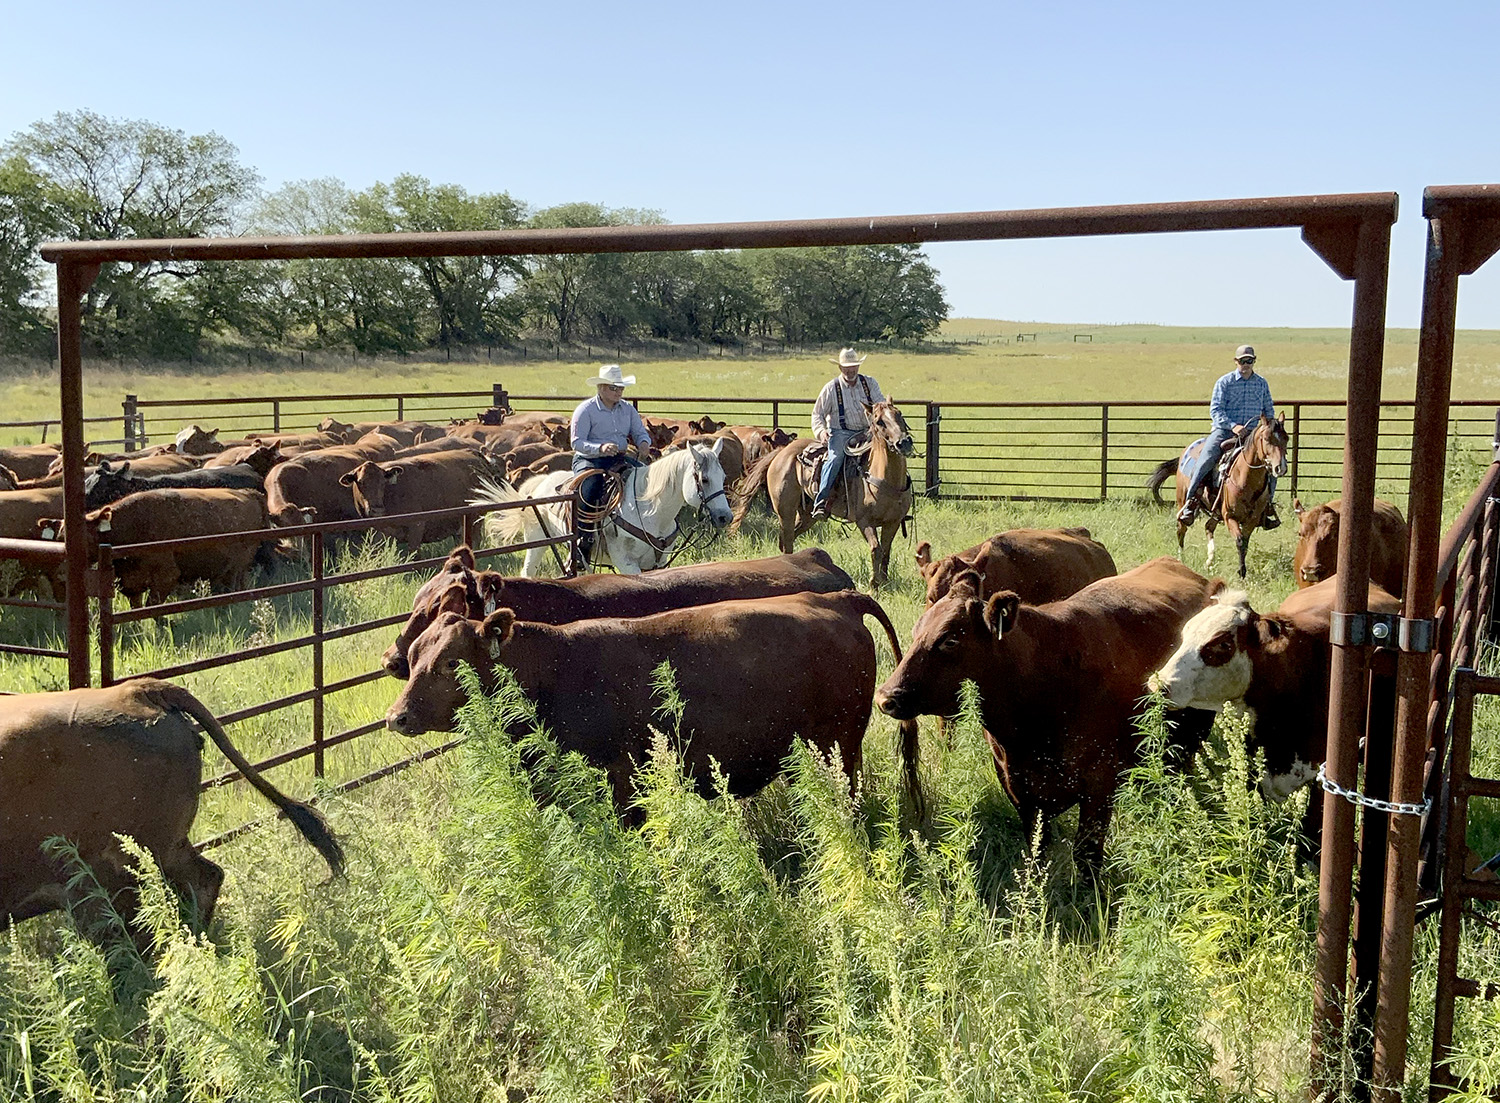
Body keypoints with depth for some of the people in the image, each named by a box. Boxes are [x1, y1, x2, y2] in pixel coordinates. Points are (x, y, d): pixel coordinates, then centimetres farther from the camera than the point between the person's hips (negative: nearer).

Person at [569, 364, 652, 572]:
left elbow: (640, 433, 11)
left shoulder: (628, 409, 10)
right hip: (588, 460, -5)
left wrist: (643, 442, -15)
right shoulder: (585, 410, -7)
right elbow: (577, 442, -13)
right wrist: (600, 448, -30)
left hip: (619, 459, 5)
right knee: (590, 489, -32)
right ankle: (583, 542, -24)